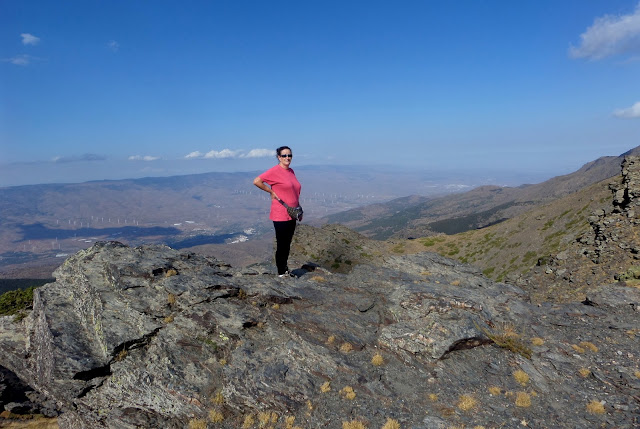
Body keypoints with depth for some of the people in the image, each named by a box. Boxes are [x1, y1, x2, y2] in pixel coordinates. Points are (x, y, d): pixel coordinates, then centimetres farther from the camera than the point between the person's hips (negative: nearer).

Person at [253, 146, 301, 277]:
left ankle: (285, 269, 29)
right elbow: (256, 181, -17)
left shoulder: (291, 171, 11)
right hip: (280, 215, -7)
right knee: (281, 244, 1)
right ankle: (281, 272, 14)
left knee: (287, 244, 16)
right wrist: (271, 192, -12)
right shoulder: (275, 171, -12)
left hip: (292, 215, 7)